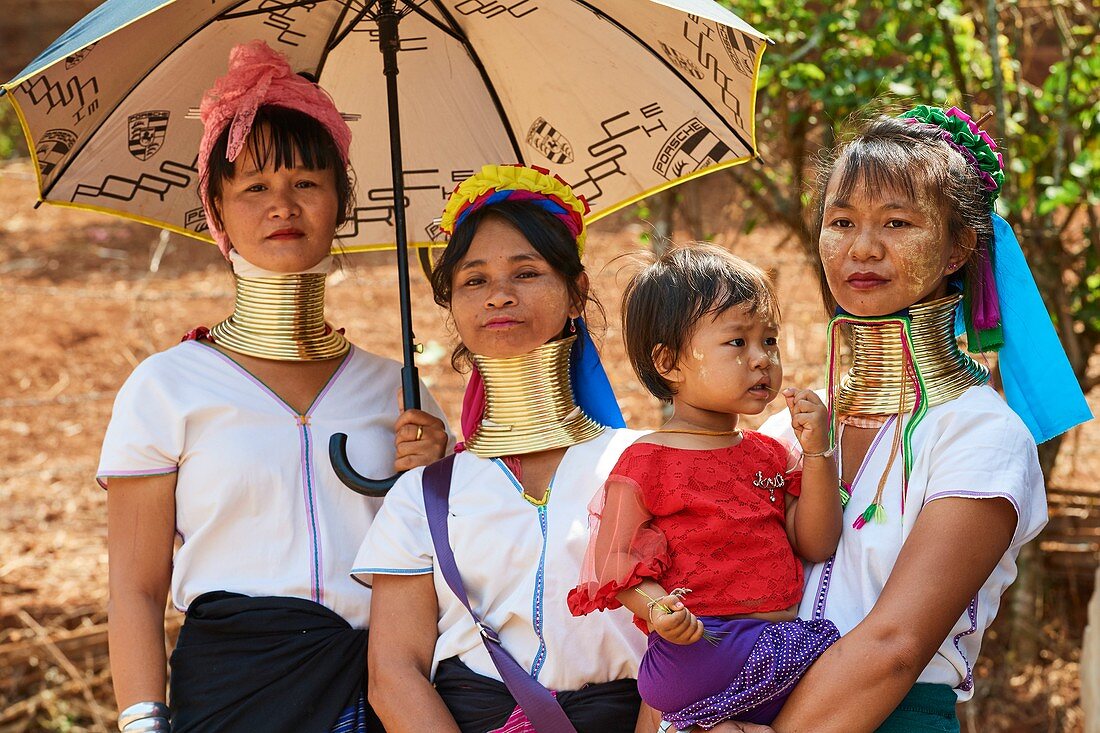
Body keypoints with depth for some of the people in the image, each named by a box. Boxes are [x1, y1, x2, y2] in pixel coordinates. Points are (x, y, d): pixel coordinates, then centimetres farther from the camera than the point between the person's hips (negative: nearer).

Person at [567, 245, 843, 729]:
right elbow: (614, 560, -3)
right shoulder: (645, 462, 1)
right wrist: (656, 609, -23)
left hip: (784, 638, 7)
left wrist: (816, 452, 2)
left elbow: (816, 545, 12)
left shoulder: (769, 454, 19)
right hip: (702, 647, -7)